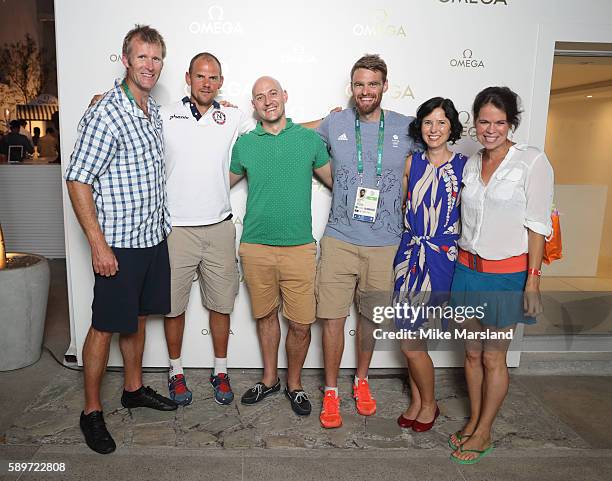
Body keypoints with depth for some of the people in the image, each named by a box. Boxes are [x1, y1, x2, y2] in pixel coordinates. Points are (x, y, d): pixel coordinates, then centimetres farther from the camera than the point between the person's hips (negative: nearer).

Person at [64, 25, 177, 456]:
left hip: (154, 237, 8)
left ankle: (134, 388, 35)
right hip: (119, 243, -7)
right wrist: (98, 243, -19)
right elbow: (77, 180, -16)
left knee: (137, 317, 18)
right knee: (106, 325, 4)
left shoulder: (154, 111, 10)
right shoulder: (106, 114, -15)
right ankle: (92, 412, 20)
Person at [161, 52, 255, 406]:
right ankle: (176, 371, 31)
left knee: (221, 304, 11)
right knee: (174, 305, 10)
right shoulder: (165, 117, 1)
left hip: (220, 228, 2)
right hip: (176, 229, -1)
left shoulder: (234, 119, 6)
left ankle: (221, 371, 29)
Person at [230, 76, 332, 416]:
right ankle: (269, 379, 35)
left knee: (301, 324, 1)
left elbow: (335, 180, 14)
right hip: (255, 247, 1)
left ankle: (294, 384, 26)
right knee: (266, 315, 15)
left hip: (299, 247, -1)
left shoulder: (309, 139, 4)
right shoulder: (244, 143, 7)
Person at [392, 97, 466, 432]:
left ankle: (428, 404, 24)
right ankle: (416, 401, 32)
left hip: (441, 257, -4)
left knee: (409, 340, -2)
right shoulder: (412, 162, 6)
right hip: (409, 252, 4)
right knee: (411, 335, 10)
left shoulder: (463, 166, -4)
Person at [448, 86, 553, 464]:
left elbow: (538, 225, -11)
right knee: (472, 352, 14)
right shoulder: (471, 163, 8)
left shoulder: (532, 161, -9)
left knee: (493, 358, 6)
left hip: (507, 272, -5)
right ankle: (474, 422, 32)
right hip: (468, 268, 5)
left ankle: (483, 434, 24)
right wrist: (462, 260, 11)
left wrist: (533, 280, -14)